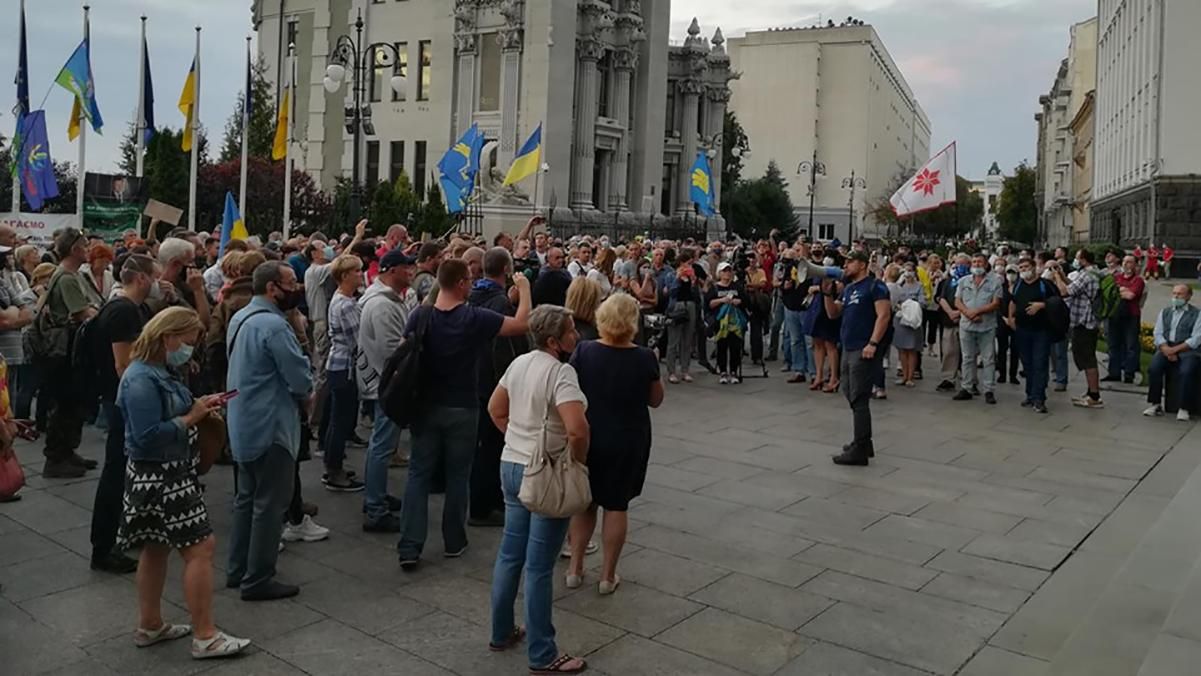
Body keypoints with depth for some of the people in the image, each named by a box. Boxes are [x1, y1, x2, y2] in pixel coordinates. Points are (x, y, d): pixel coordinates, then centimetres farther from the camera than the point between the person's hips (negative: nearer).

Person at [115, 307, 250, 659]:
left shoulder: (159, 372, 8)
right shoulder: (141, 381, -22)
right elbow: (148, 436, -26)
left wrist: (198, 407, 0)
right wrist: (191, 418, -19)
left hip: (166, 474, 11)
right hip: (159, 477, -11)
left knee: (156, 548, 19)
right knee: (200, 547, -7)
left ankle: (150, 626, 33)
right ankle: (205, 636, 0)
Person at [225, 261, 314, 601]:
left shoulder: (240, 318, 9)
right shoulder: (273, 325, -22)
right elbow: (300, 379, -23)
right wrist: (306, 394, 1)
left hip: (244, 424, 10)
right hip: (270, 426, -10)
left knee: (246, 497, 18)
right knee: (269, 504, 0)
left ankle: (238, 570, 28)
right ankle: (258, 580, 8)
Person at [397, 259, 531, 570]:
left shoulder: (421, 316, -6)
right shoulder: (475, 318, -14)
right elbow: (521, 324, -10)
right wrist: (524, 289, 5)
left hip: (426, 407, 2)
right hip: (462, 409, -2)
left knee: (418, 475, 7)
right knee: (457, 476, 12)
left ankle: (409, 547, 3)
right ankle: (453, 541, 23)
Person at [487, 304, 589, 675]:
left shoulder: (519, 363, 5)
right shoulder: (561, 371, -20)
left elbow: (495, 408, 17)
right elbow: (577, 429, -31)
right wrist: (579, 460, -14)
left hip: (512, 465, 8)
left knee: (510, 553, 19)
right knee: (539, 565, 1)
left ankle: (501, 632, 34)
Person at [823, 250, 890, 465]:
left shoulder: (875, 286, -7)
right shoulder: (848, 288, 18)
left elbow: (884, 315, -15)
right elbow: (833, 313, 17)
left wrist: (873, 343, -22)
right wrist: (828, 293, 1)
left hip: (864, 351, -9)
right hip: (848, 350, 9)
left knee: (859, 400, -8)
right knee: (852, 397, 14)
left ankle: (860, 450, -4)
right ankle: (863, 443, 25)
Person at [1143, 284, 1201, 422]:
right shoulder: (1164, 312, 17)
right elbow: (1158, 335, 8)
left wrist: (1175, 349, -17)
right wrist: (1167, 350, -11)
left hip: (1187, 350, -3)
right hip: (1166, 348, 3)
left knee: (1186, 371, -31)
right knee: (1154, 367, -25)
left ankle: (1184, 408, -20)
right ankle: (1156, 404, -16)